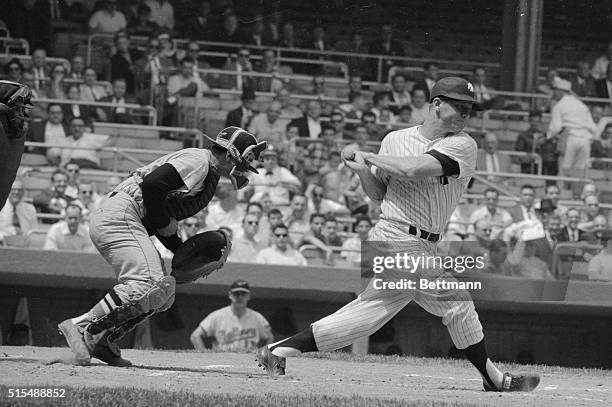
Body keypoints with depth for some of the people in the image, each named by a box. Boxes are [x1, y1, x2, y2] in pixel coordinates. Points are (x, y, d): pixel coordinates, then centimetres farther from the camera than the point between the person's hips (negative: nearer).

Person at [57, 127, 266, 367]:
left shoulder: (209, 178, 25)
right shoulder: (197, 161, -7)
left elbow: (165, 230, 22)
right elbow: (151, 184, -20)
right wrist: (165, 223, -9)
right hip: (119, 216, -11)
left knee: (163, 294, 8)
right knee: (150, 285, -24)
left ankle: (102, 341, 1)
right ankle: (81, 326, -26)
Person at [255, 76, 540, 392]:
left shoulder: (463, 146, -1)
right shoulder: (396, 140, 0)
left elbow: (414, 169, -15)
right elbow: (379, 194, 9)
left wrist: (366, 158, -7)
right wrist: (362, 167, -8)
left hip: (425, 248, 5)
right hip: (399, 241, -5)